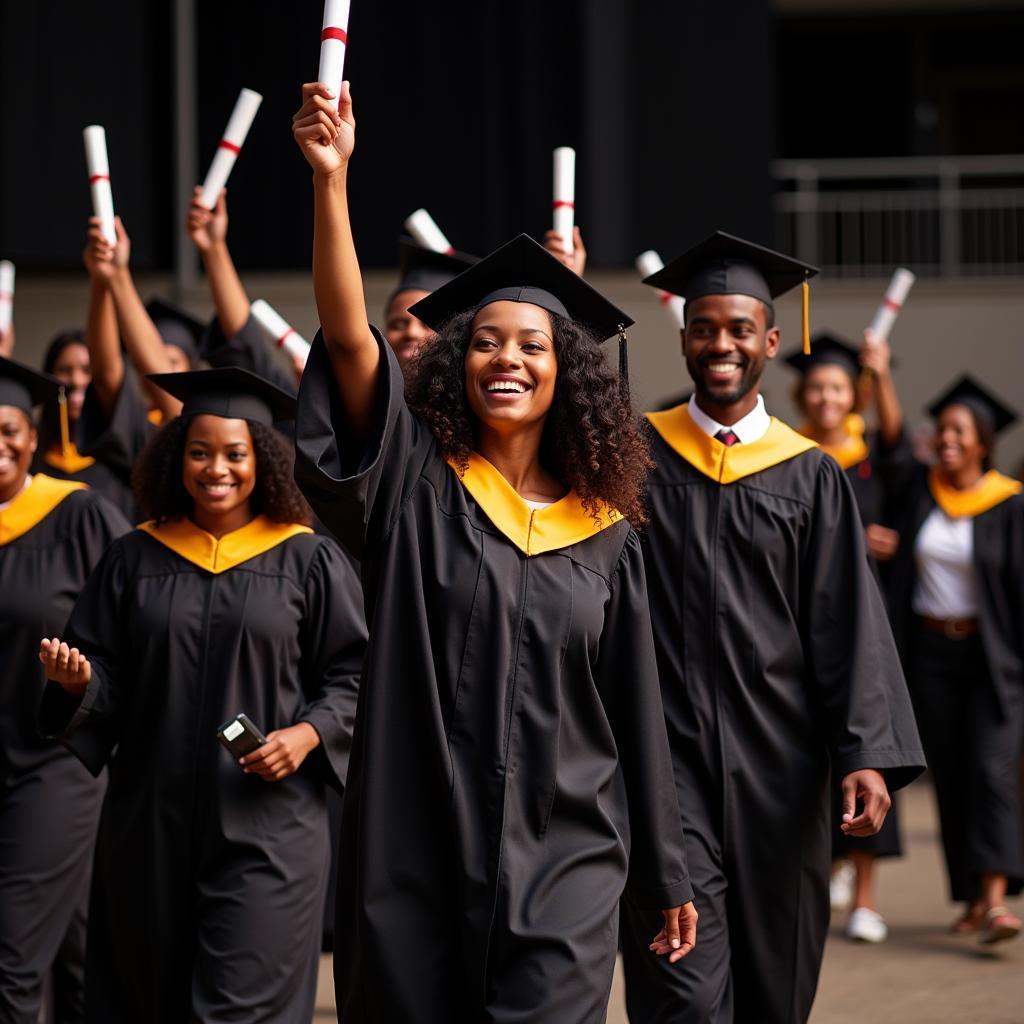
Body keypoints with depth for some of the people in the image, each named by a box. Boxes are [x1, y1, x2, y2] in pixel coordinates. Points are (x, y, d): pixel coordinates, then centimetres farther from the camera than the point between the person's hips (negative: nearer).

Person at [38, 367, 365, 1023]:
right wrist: (77, 682, -13)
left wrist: (309, 733, -14)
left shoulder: (307, 561, 1)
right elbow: (107, 684, 9)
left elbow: (351, 674, 3)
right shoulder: (136, 559, 8)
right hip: (150, 826, 3)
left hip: (266, 829, -3)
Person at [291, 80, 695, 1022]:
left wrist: (667, 875, 11)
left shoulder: (605, 534, 7)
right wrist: (331, 176, -26)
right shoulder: (416, 486, 0)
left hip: (560, 864, 1)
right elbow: (348, 335, -15)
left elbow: (637, 715, 11)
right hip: (419, 860, -1)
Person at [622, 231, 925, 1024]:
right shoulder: (637, 455, 7)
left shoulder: (809, 475, 6)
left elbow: (850, 622, 0)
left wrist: (868, 753, -12)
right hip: (666, 755, -2)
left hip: (777, 763, 2)